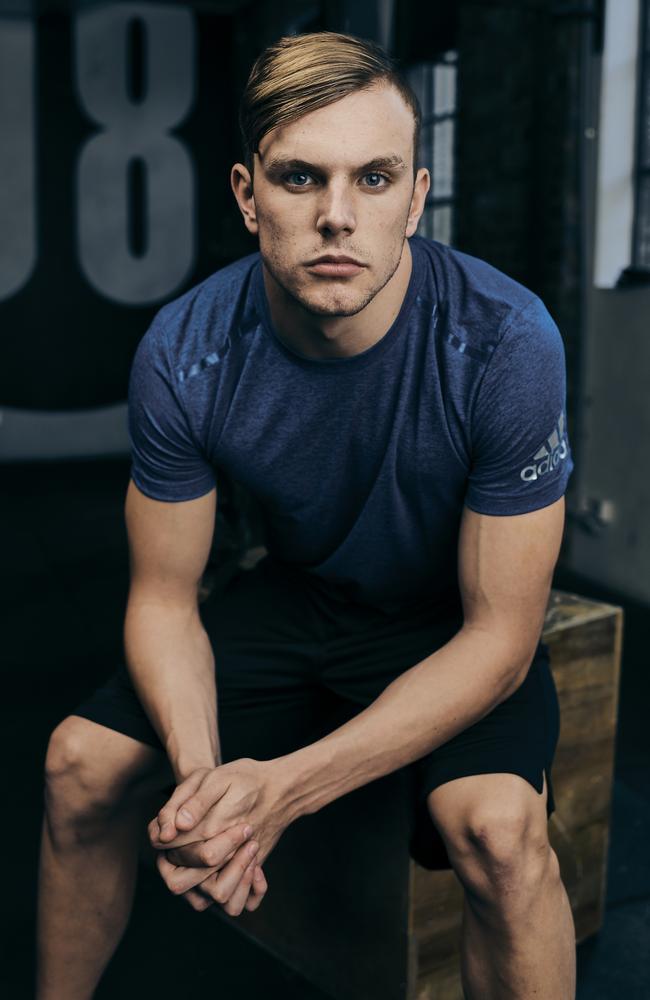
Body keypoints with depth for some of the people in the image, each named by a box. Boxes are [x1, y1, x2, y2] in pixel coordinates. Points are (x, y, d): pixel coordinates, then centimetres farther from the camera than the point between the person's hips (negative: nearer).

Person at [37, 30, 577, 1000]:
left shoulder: (504, 342, -28)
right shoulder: (183, 353, -19)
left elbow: (500, 634, -23)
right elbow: (163, 598, -9)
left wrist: (285, 787, -33)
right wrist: (201, 775, -29)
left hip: (455, 624, -3)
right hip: (295, 597, 3)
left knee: (498, 826, -32)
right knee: (82, 761, -8)